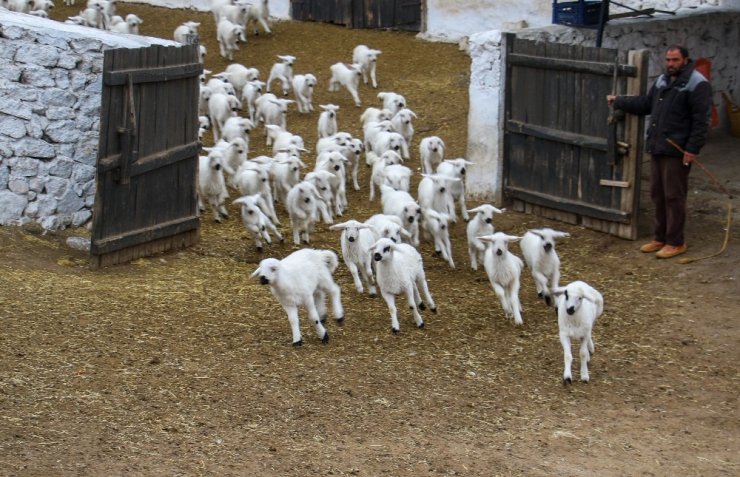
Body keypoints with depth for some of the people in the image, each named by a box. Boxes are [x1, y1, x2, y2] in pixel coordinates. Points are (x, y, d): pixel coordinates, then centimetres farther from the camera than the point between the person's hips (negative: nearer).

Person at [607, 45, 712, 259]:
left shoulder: (697, 84, -11)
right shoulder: (663, 80, 15)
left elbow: (701, 120, -15)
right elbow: (645, 103, 27)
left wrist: (693, 149, -19)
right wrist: (619, 101, 27)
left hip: (677, 151, -8)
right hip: (657, 148, 8)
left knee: (674, 197, -4)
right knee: (658, 195, 13)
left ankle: (676, 242, 4)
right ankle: (660, 238, 23)